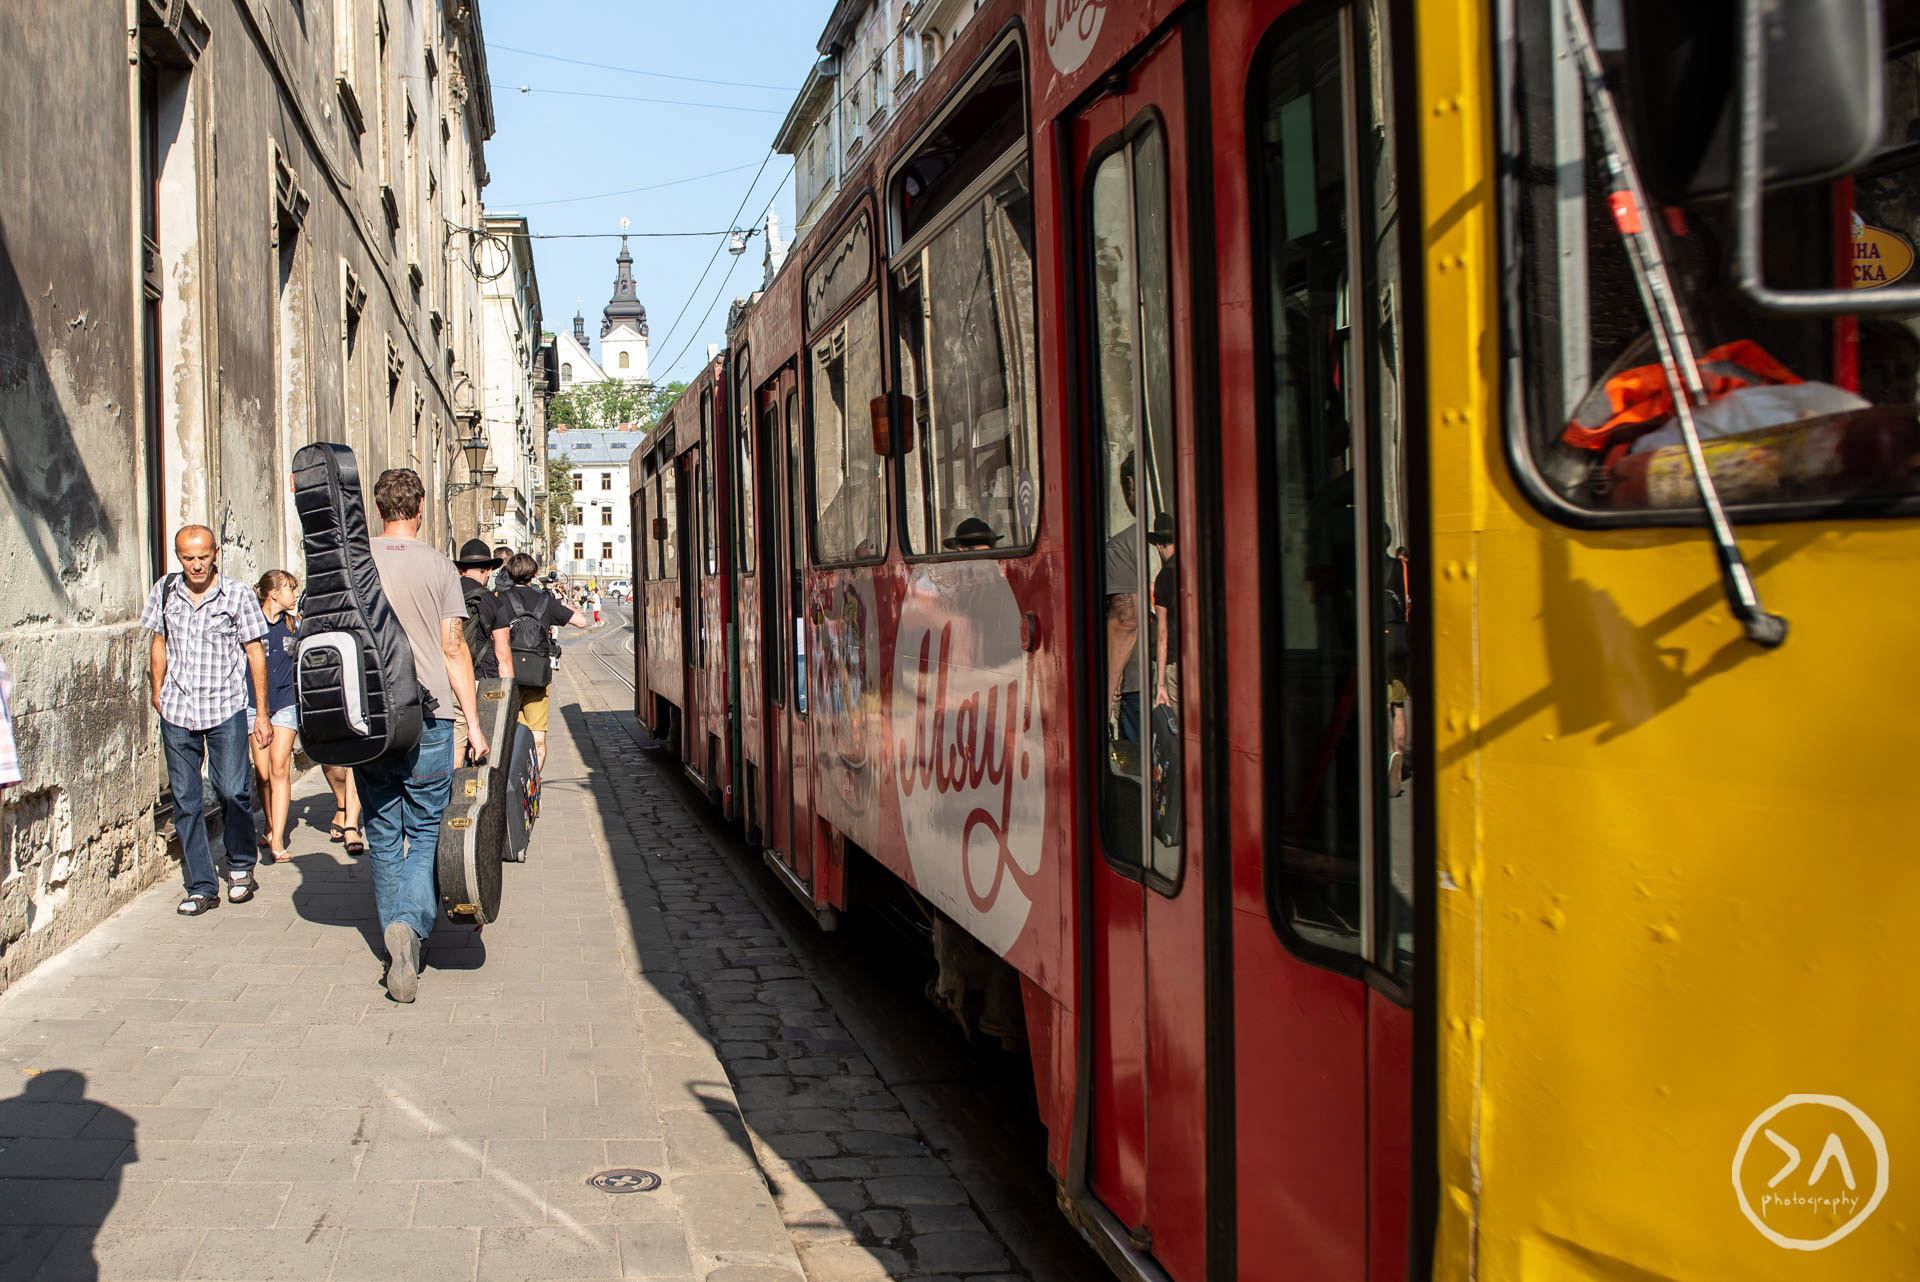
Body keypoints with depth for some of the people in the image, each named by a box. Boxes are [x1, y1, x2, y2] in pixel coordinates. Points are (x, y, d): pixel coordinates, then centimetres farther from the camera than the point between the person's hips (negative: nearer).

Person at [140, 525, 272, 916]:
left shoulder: (238, 594, -4)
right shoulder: (165, 591, 4)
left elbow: (255, 652, -1)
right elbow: (159, 642, 18)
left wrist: (262, 713, -2)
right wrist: (157, 692, 20)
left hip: (226, 710, -3)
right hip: (177, 710, 3)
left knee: (233, 792, -5)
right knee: (185, 800, 3)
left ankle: (240, 868, 20)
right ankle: (201, 887, 10)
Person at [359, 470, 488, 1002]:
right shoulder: (437, 565, -3)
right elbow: (453, 650, -3)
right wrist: (473, 722, 0)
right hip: (426, 719, -2)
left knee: (383, 835, 12)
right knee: (426, 832, 4)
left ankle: (395, 938, 16)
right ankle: (412, 924, -17)